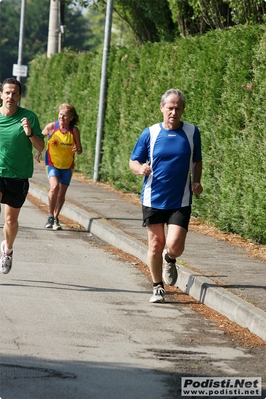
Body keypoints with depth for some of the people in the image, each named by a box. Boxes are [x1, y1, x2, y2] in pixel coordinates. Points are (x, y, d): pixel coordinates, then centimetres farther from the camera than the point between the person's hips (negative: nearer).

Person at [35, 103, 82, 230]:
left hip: (67, 166, 2)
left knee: (61, 193, 7)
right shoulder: (51, 127, -12)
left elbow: (80, 150, -6)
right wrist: (39, 151, 2)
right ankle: (50, 215, -8)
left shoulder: (74, 130, -10)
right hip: (53, 164, -2)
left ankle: (56, 218, 27)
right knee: (54, 187, -24)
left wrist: (77, 150, -28)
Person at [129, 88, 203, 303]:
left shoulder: (192, 132, 1)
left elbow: (197, 161, 14)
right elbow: (133, 161, 5)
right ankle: (158, 287, 22)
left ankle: (169, 260, 25)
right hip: (153, 199, 0)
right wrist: (141, 168, -18)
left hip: (181, 201, 0)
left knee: (175, 246, -12)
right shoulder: (150, 133, -1)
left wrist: (196, 181, -3)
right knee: (156, 245, 4)